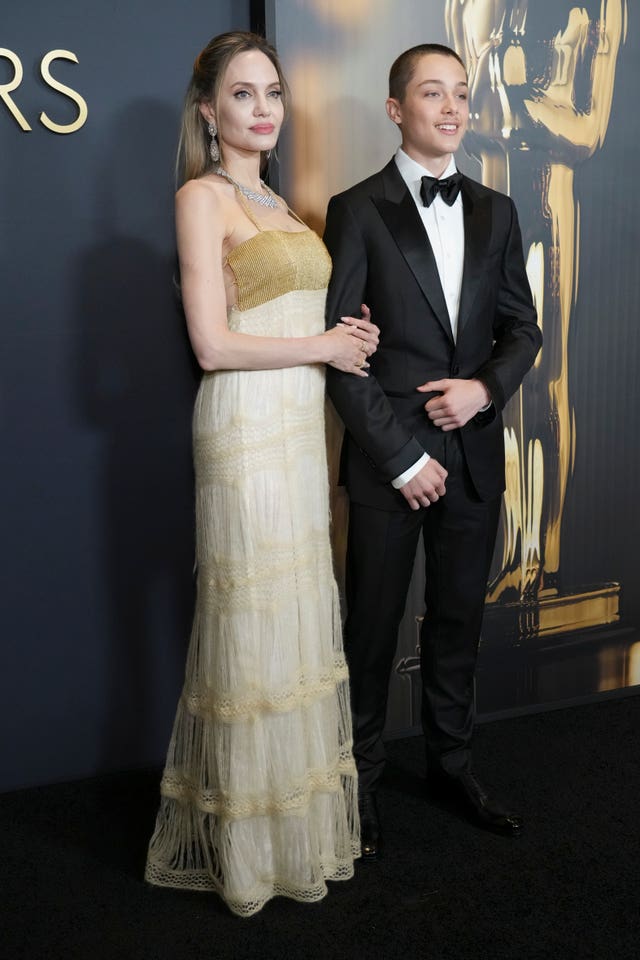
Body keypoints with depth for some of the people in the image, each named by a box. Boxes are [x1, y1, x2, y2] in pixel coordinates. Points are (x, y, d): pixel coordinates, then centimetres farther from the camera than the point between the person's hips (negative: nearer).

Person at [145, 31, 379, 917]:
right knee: (255, 624, 1)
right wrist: (324, 344, -7)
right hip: (246, 427, -8)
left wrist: (350, 333, 2)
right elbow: (213, 345, -15)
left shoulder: (275, 203, 18)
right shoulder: (203, 196, -7)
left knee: (296, 619, 13)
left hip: (301, 427, 8)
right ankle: (249, 843, 20)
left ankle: (295, 816, 31)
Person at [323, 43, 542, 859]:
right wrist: (401, 457, -12)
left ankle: (451, 766, 33)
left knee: (458, 619, 15)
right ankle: (361, 780, 25)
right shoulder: (358, 209, -4)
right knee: (372, 626, 7)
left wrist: (487, 387, -8)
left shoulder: (495, 212, 11)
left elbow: (523, 327, 13)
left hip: (474, 452, 4)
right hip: (388, 458, -4)